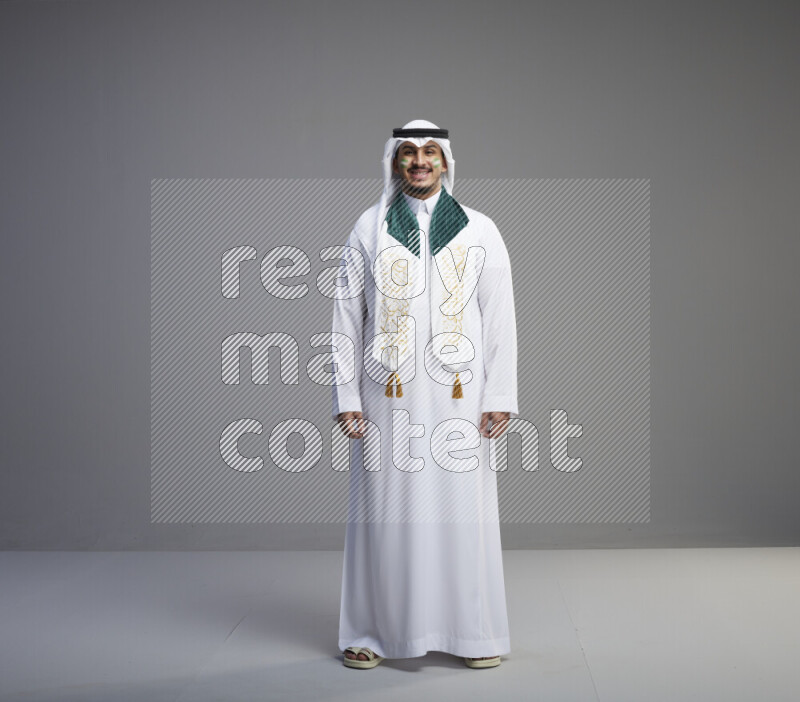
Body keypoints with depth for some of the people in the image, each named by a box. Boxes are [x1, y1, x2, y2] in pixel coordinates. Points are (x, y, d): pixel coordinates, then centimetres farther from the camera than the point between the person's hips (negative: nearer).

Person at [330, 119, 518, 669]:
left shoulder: (480, 231, 8)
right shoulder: (368, 230, 8)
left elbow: (500, 319, 4)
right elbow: (347, 319, 7)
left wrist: (499, 398, -3)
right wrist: (347, 397, 0)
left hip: (458, 397, 0)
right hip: (388, 397, 0)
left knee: (463, 508, 2)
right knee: (385, 509, 3)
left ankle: (474, 632, 15)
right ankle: (373, 631, 16)